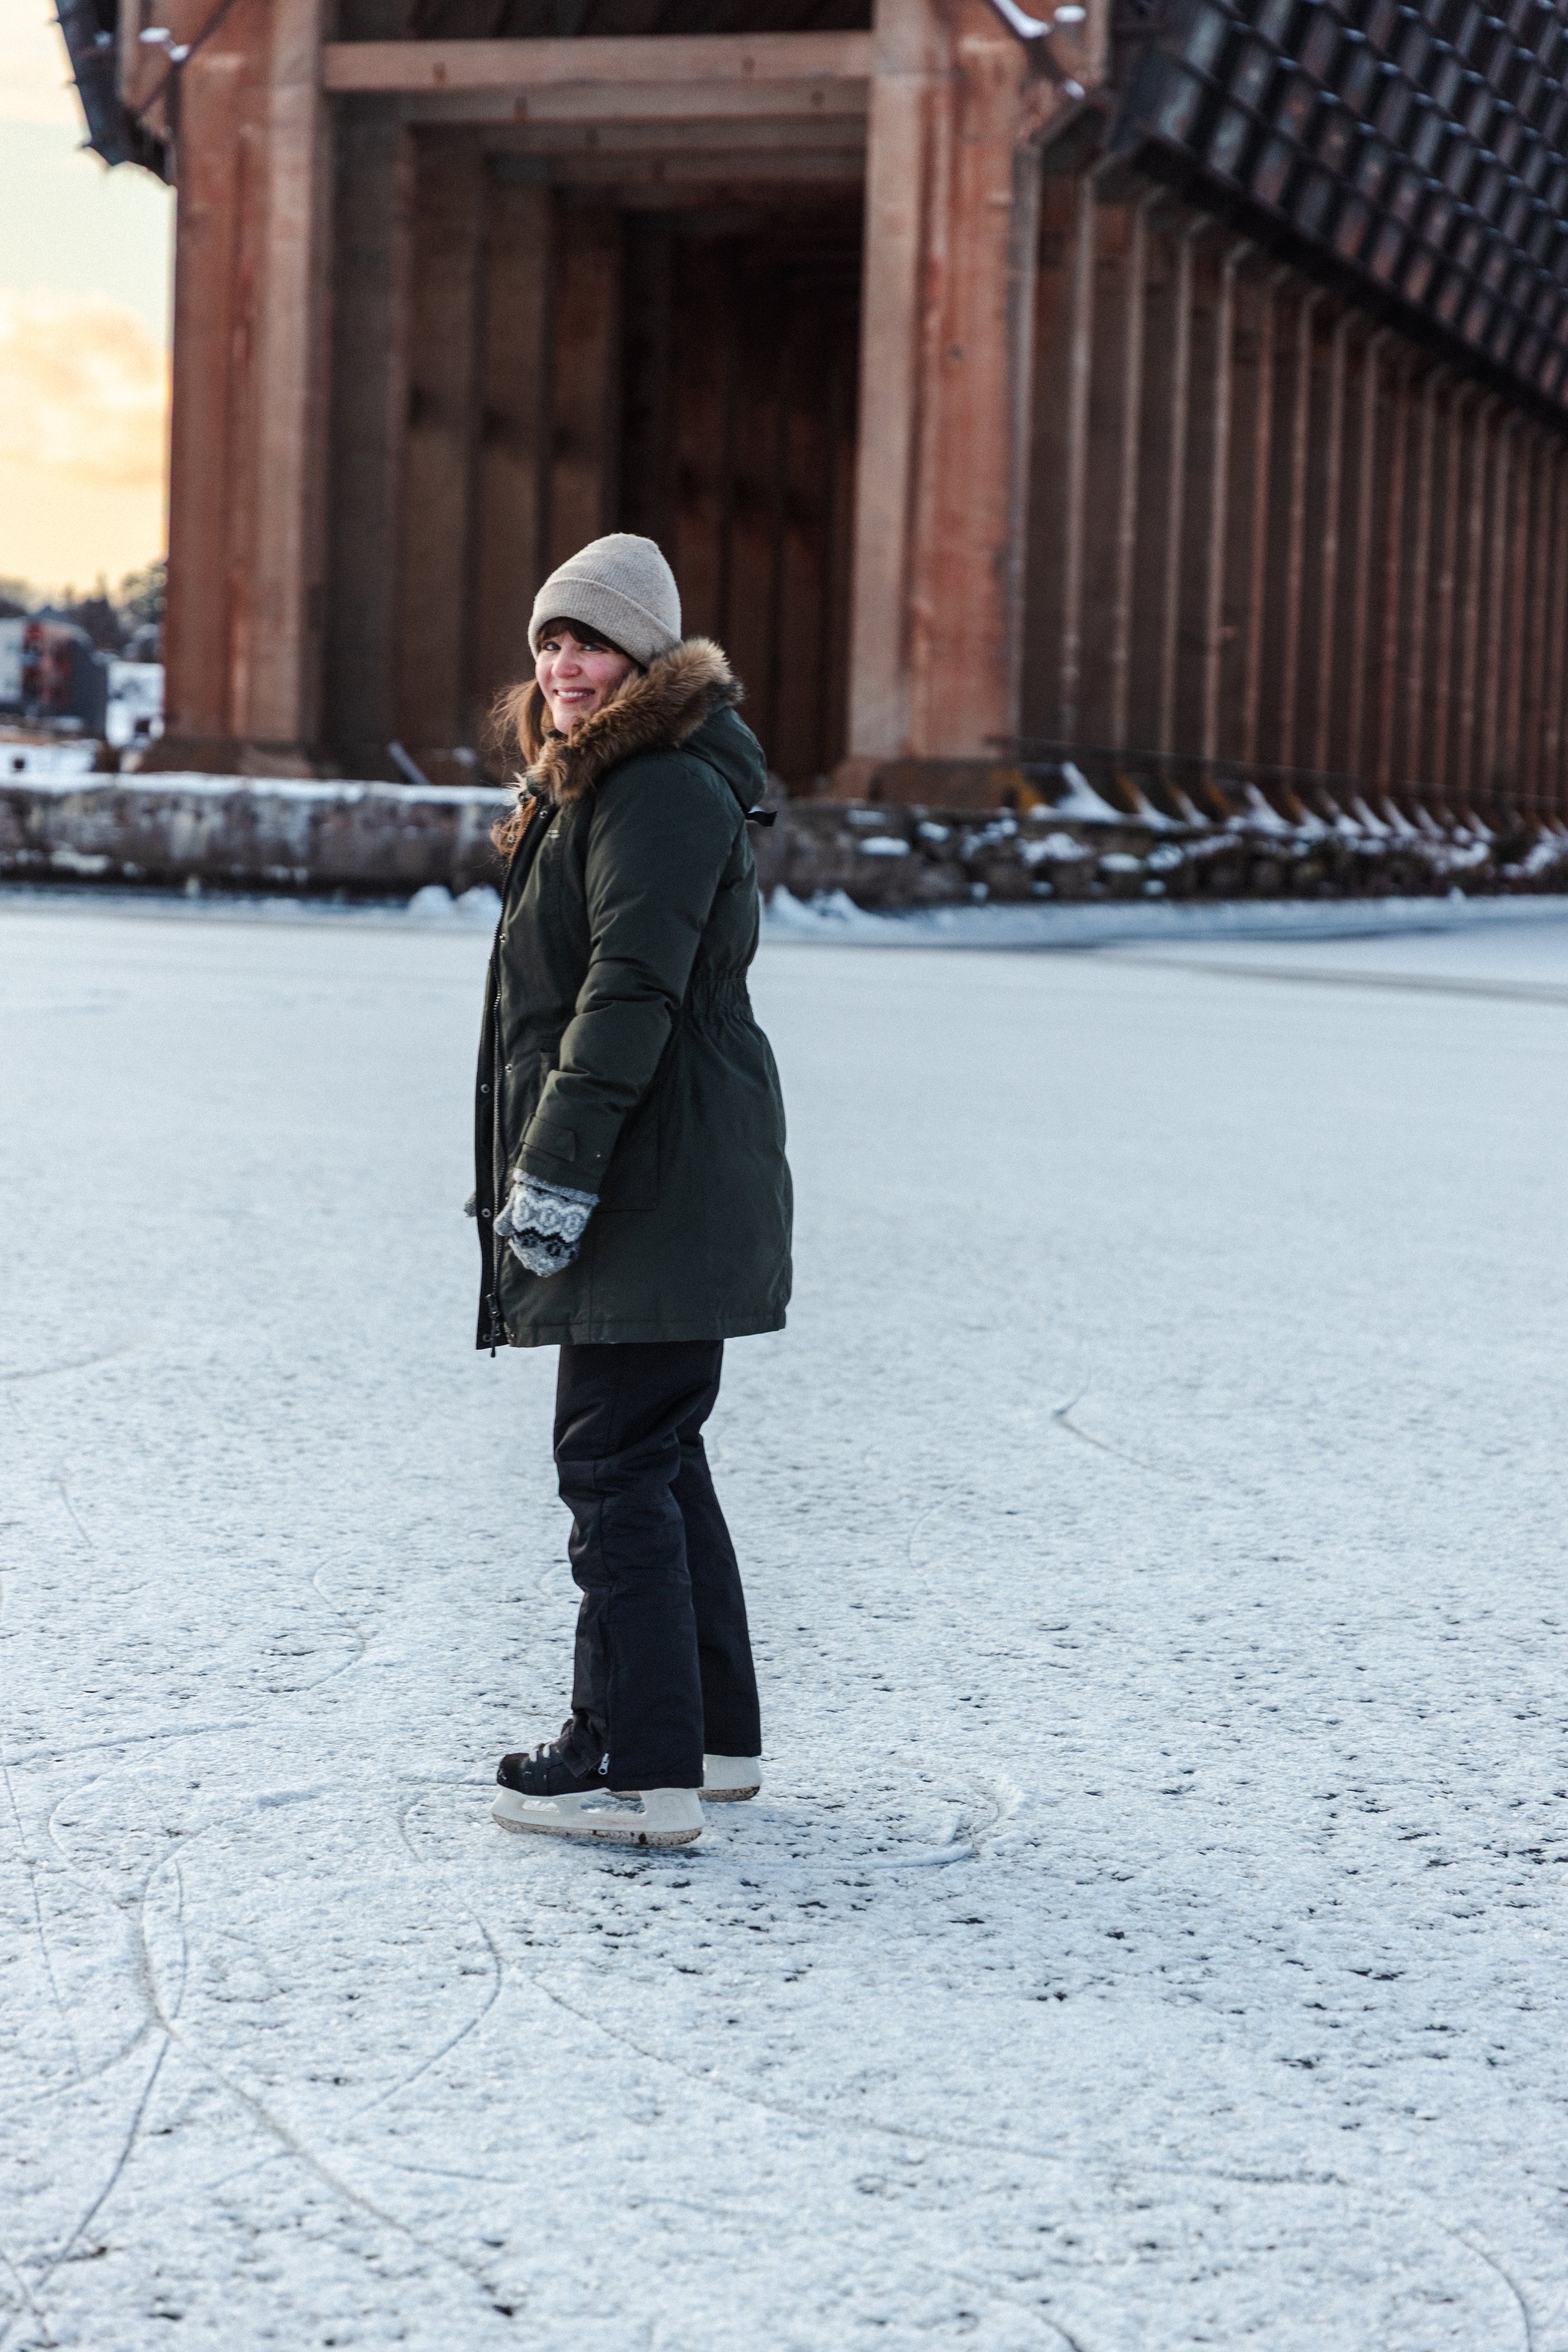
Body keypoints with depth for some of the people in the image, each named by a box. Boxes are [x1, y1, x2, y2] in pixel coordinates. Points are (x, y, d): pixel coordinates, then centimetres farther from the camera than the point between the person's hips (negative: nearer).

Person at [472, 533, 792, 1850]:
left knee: (616, 1463, -9)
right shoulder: (594, 783, 20)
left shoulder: (662, 792, -15)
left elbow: (629, 995, -22)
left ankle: (642, 1769, -5)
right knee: (658, 1455, 16)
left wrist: (557, 1172, -24)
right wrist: (544, 1173, 25)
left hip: (658, 1188, -11)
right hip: (654, 1191, 11)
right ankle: (715, 1734, 25)